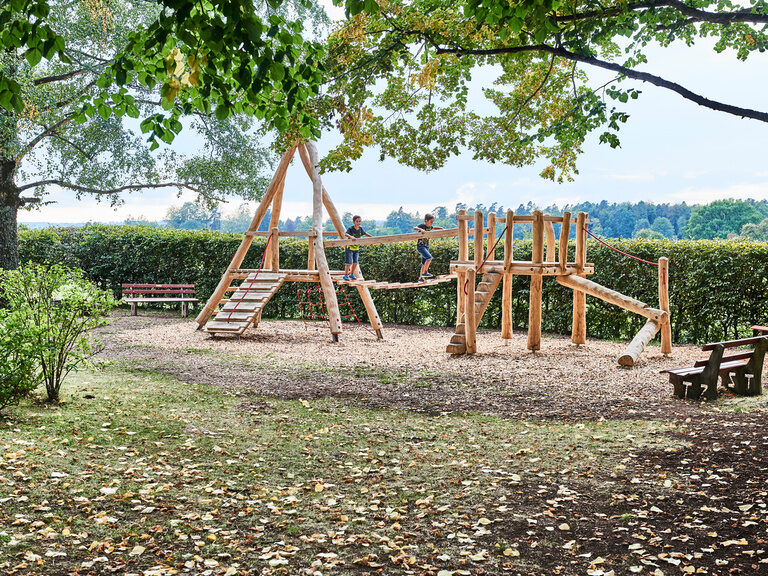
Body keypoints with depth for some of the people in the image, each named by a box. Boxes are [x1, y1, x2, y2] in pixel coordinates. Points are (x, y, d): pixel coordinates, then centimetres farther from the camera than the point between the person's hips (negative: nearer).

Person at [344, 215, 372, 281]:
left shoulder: (360, 228, -2)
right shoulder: (350, 228, -18)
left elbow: (365, 233, 16)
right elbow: (346, 234, -35)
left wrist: (372, 237, 16)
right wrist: (351, 237, -54)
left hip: (356, 248, 5)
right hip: (349, 247, -5)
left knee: (355, 262, 5)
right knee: (349, 262, -7)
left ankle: (352, 274, 21)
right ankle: (346, 275, 5)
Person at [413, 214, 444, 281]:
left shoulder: (429, 226, 8)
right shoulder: (422, 226, -13)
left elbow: (435, 227, 30)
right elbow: (414, 228, -31)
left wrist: (441, 228, 16)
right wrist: (420, 229, -48)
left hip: (426, 247, 8)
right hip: (420, 246, -8)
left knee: (424, 263, 8)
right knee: (429, 257, -24)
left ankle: (420, 277, 15)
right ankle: (425, 272, -15)